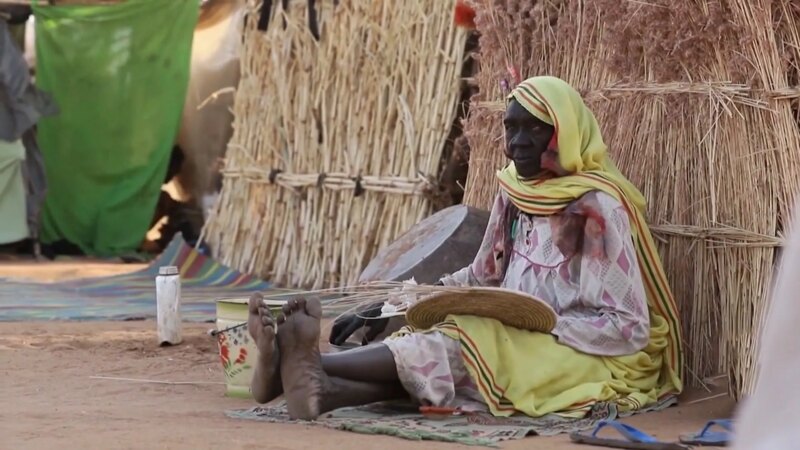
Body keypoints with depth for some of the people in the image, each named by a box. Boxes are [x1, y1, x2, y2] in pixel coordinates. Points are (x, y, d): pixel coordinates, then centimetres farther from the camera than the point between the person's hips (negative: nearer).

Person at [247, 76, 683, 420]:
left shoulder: (597, 208, -15)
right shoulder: (516, 193, 8)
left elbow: (629, 328, -17)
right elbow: (482, 277, 17)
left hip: (592, 360, -7)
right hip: (521, 343, 7)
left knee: (457, 348, -28)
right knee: (426, 350, -21)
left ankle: (303, 368, -40)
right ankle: (320, 390, -47)